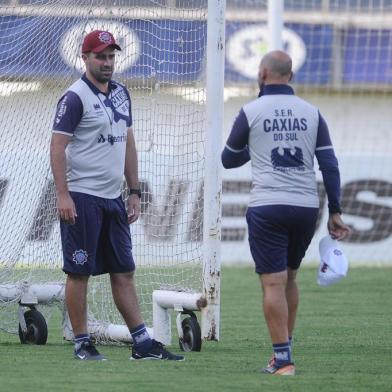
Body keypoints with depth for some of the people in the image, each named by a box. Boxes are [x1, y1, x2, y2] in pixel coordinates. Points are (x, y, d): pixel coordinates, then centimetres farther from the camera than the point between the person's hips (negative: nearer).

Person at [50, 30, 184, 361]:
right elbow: (58, 147, -13)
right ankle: (82, 343, 4)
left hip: (113, 199, 7)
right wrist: (63, 196, -20)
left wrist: (134, 191, 15)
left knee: (124, 271, 7)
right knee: (79, 271, -2)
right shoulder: (75, 97, -9)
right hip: (82, 200, -7)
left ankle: (143, 343, 8)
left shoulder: (120, 93, 14)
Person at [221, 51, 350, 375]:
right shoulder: (311, 113, 7)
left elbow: (229, 160, 11)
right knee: (289, 278, 19)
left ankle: (284, 360, -11)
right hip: (307, 207, 4)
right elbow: (330, 165, 3)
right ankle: (283, 352, 22)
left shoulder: (251, 112, -1)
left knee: (274, 284, -4)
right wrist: (335, 211, 7)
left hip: (268, 208, -4)